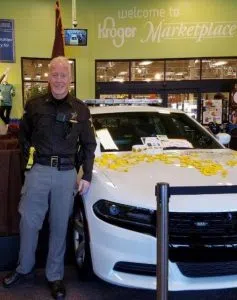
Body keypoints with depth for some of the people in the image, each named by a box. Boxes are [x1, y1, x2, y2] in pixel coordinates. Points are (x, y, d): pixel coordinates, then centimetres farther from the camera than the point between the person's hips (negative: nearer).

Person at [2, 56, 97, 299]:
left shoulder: (80, 110, 4)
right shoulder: (34, 105, 2)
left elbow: (89, 145, 9)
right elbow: (23, 136, 14)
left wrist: (86, 175, 4)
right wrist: (27, 160, 3)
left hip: (66, 174, 0)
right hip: (38, 171, 0)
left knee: (59, 226, 8)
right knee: (28, 222, 7)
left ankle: (55, 276, 22)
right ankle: (24, 269, 28)